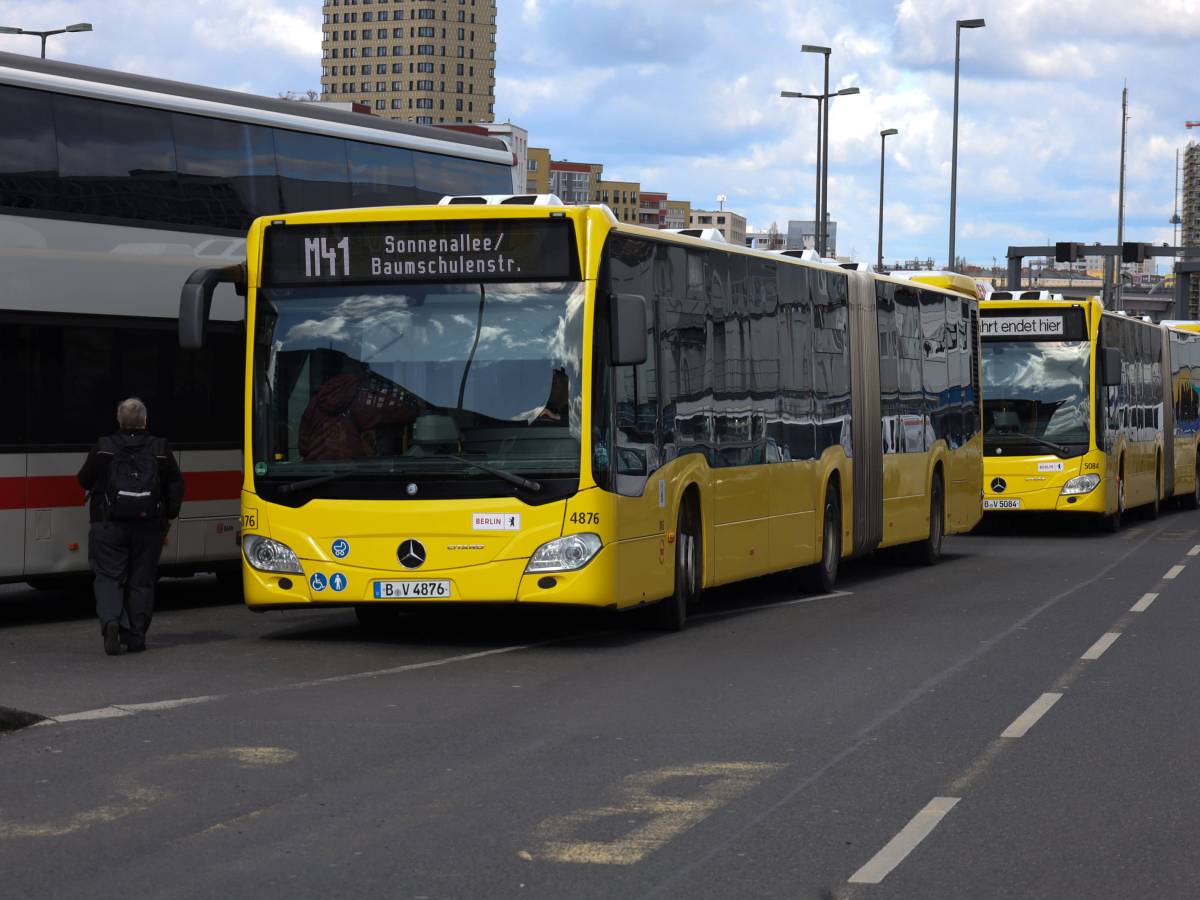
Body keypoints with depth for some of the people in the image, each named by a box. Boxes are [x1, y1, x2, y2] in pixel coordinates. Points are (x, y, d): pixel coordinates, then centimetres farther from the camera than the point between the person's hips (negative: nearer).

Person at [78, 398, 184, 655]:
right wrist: (169, 515, 15)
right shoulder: (160, 449, 2)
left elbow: (85, 480, 8)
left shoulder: (103, 448, -2)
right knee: (142, 580, 8)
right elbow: (176, 485, 4)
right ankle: (136, 636, 6)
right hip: (149, 526, 1)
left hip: (109, 525, -1)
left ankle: (110, 620, -23)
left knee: (109, 576, 2)